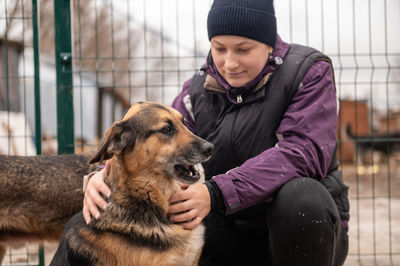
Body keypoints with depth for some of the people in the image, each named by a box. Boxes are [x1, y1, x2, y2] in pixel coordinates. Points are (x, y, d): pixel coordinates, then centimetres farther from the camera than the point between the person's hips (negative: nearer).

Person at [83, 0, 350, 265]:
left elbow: (303, 151, -24)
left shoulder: (308, 72, -8)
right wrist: (106, 175, -32)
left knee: (299, 195, -37)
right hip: (234, 234, 3)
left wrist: (217, 193, -36)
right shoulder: (199, 89, 5)